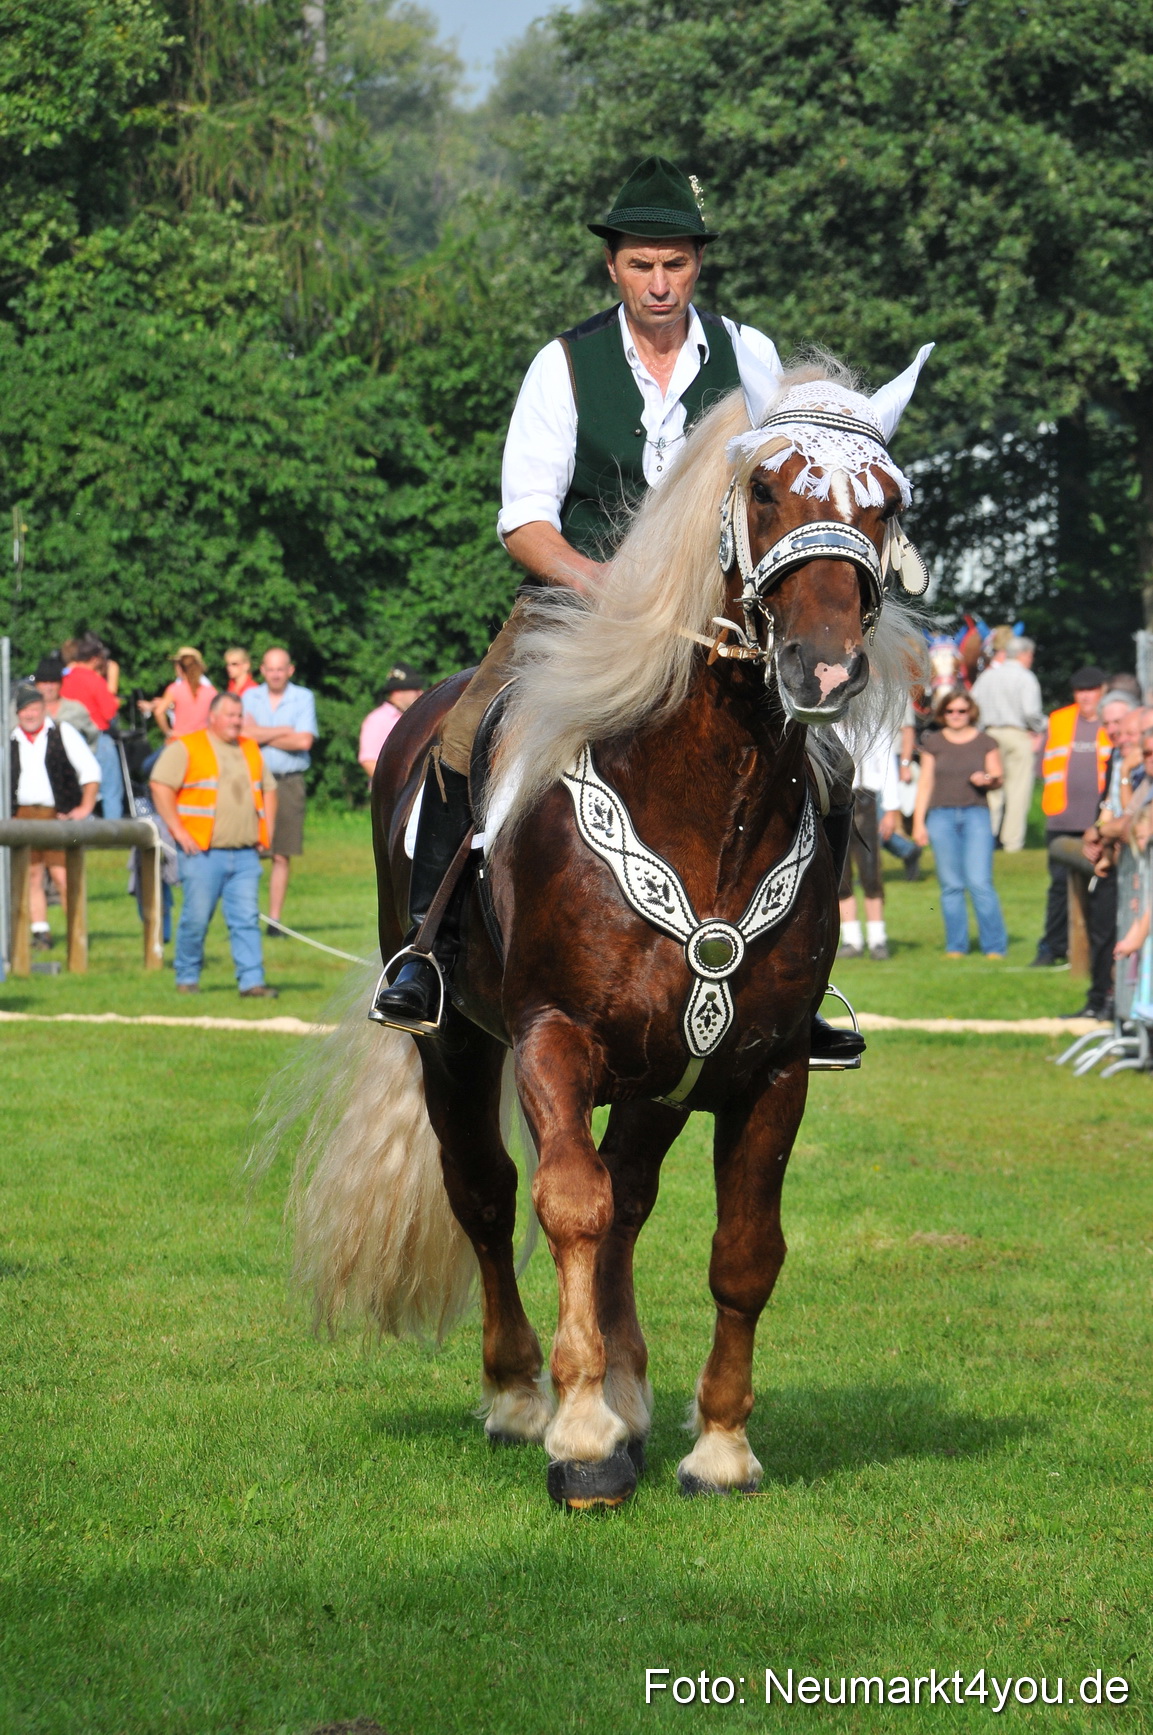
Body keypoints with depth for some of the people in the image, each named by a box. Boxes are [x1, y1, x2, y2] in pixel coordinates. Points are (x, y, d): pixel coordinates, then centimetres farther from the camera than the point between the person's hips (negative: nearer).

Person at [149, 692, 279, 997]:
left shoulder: (251, 751, 18)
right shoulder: (186, 748, -1)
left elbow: (269, 789, 27)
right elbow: (161, 786, -7)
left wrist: (267, 831, 15)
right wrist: (178, 830, -12)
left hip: (245, 854, 5)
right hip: (203, 852, -5)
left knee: (247, 919, -2)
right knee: (196, 918, -2)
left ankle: (252, 981, -4)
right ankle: (187, 980, 10)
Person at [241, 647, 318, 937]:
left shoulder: (303, 698, 6)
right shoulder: (249, 697, 10)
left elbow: (304, 741, -7)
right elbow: (244, 733, -6)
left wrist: (262, 735, -3)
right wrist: (285, 732, -5)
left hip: (289, 782, 0)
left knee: (282, 856, 1)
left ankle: (274, 920, 6)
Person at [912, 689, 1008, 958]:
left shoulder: (985, 742, 8)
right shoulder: (933, 742, 11)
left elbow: (997, 776, 11)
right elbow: (925, 783, 11)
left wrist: (987, 780, -14)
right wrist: (918, 822, 5)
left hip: (976, 814, -2)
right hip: (941, 816, 2)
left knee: (979, 882, -11)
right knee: (951, 885, 1)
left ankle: (995, 946, -5)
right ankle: (955, 946, 8)